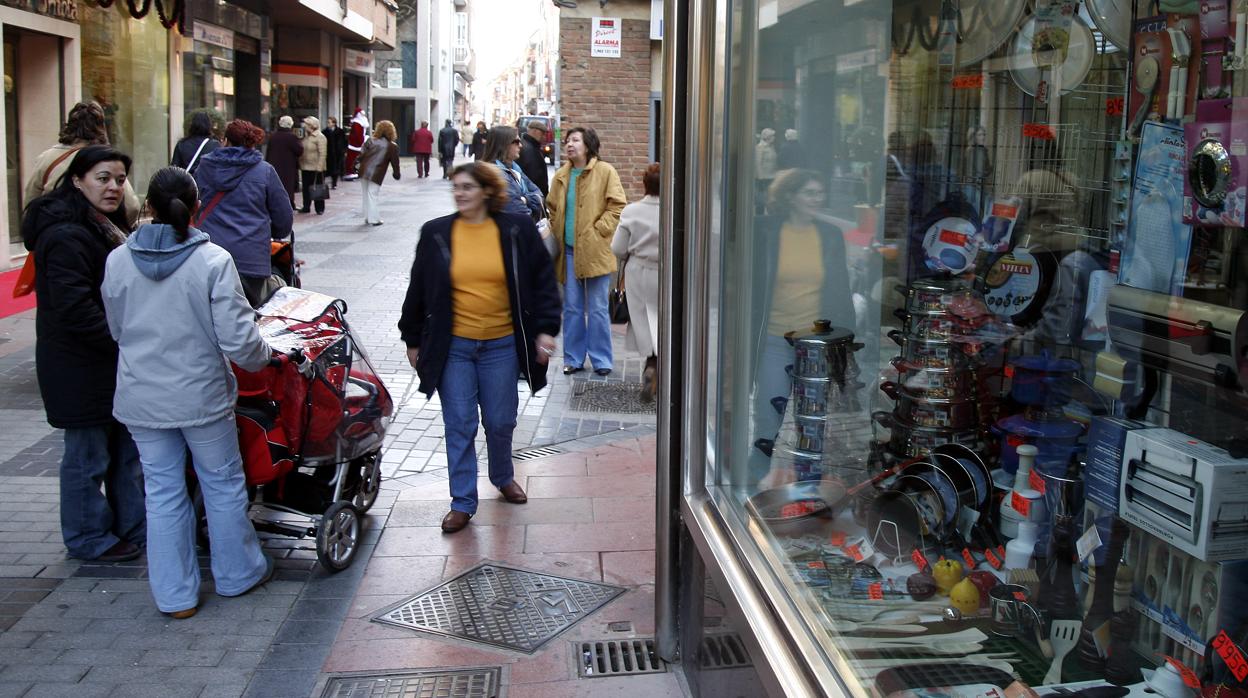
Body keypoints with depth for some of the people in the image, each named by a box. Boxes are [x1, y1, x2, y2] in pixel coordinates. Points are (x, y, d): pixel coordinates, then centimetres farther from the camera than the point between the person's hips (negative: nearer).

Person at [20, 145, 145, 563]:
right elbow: (74, 308, -27)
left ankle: (133, 527, 31)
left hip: (111, 361, 10)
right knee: (89, 455, 4)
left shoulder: (107, 227, 13)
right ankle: (89, 540, 18)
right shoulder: (66, 235, -20)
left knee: (126, 450, 18)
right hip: (81, 367, -10)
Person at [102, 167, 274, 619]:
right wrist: (263, 358, 3)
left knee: (163, 491, 12)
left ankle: (175, 595, 20)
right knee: (222, 484, 15)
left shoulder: (118, 261, -5)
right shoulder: (212, 261, -17)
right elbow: (237, 339, -18)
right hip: (202, 395, -3)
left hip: (141, 399, 3)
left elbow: (117, 330, 9)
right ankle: (238, 574, 30)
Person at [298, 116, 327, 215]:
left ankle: (320, 208, 7)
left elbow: (322, 154, -16)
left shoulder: (320, 137, -11)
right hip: (305, 167, 7)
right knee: (306, 188, 10)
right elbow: (300, 151, 19)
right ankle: (306, 207, 18)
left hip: (316, 168, -7)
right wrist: (300, 163, 12)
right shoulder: (305, 137, 12)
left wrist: (319, 167, -22)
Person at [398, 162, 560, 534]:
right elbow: (419, 290, 8)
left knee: (500, 422, 11)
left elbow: (542, 281, 3)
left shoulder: (518, 231, -2)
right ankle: (463, 502, 13)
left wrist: (545, 329, -5)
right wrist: (413, 339, 10)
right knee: (459, 426, 2)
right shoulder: (436, 234, 1)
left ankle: (503, 477, 39)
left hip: (501, 345, 0)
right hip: (453, 346, 0)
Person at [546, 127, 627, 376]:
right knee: (572, 307, 8)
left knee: (597, 309, 1)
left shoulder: (605, 172, -3)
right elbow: (553, 208, 21)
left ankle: (601, 360, 11)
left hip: (595, 250, -4)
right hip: (569, 250, 4)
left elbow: (618, 206, -6)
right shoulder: (561, 176, 11)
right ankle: (573, 358, 18)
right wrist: (557, 234, 8)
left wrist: (598, 230, -12)